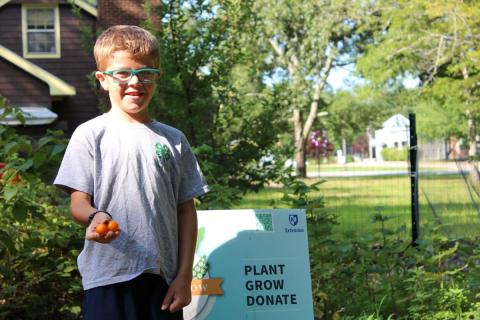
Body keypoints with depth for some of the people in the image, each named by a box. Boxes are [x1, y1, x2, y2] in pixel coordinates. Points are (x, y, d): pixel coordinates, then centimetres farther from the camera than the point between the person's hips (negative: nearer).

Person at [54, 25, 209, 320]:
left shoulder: (173, 140, 10)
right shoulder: (91, 135, 2)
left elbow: (186, 210, 10)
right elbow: (78, 203, -2)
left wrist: (185, 275, 4)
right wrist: (95, 217, -25)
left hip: (163, 275, 3)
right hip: (108, 276, -2)